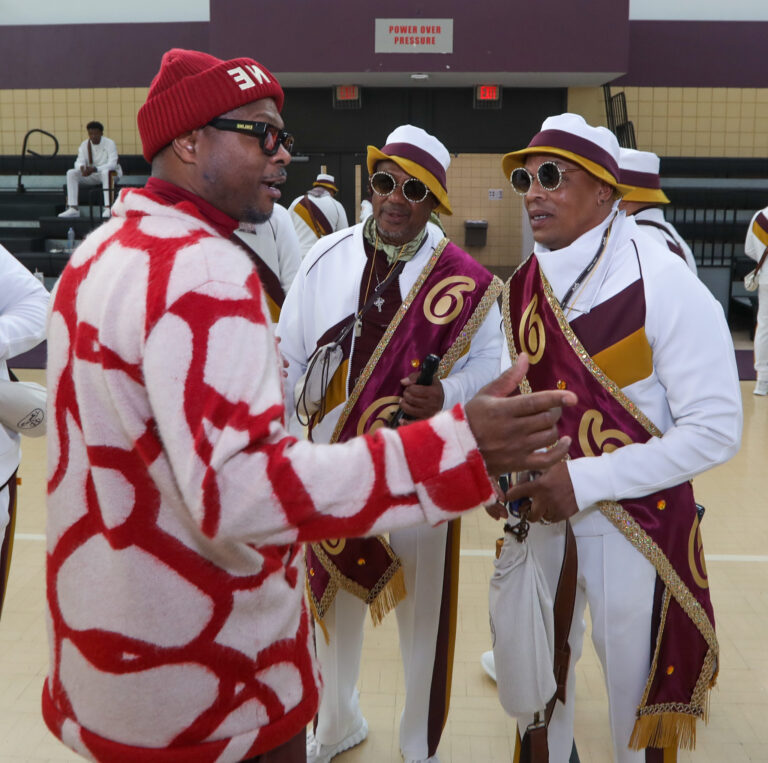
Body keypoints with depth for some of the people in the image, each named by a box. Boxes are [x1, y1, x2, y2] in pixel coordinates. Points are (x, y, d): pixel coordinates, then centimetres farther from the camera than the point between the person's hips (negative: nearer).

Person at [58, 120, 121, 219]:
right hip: (92, 175, 5)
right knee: (71, 173, -16)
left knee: (106, 172, -40)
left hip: (109, 173, -5)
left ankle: (107, 208, -45)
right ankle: (73, 208, -24)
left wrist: (94, 169, -37)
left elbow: (112, 164, -23)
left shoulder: (109, 143, -13)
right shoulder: (84, 145, 1)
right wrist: (82, 168, -31)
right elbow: (78, 162, -4)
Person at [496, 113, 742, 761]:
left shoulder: (667, 288, -17)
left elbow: (716, 429, -19)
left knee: (639, 701, 13)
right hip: (540, 519, 5)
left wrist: (585, 480, -22)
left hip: (638, 529, -5)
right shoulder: (523, 287, 1)